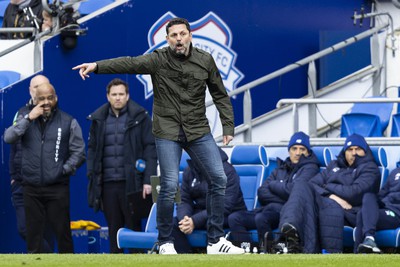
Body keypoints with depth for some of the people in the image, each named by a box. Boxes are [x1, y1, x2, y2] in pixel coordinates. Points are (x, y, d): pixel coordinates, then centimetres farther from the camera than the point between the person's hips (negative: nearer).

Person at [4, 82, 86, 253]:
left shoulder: (68, 122, 3)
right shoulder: (25, 119, 8)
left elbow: (79, 153, 4)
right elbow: (8, 138, -7)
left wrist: (64, 170, -7)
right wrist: (29, 118, -12)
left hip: (58, 188, -2)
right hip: (31, 189, 2)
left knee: (62, 232, 0)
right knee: (33, 233, 7)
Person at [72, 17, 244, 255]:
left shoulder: (205, 60, 2)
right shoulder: (158, 60, -7)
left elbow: (221, 96, 8)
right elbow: (129, 63, -21)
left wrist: (228, 127, 3)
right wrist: (96, 66, -34)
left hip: (198, 130, 3)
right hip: (168, 131, -3)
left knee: (219, 179, -2)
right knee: (170, 186, -9)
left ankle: (216, 241, 8)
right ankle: (165, 243, 7)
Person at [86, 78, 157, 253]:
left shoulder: (139, 117, 1)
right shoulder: (98, 119, 13)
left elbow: (150, 148, -3)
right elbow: (92, 150, 15)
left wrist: (148, 180, -11)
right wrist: (92, 176, 5)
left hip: (131, 183, -4)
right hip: (108, 184, 4)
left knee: (134, 226, 0)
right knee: (113, 229, 8)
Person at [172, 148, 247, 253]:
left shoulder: (227, 171, -16)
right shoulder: (189, 171, 3)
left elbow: (225, 206, -24)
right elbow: (184, 200, 2)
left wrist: (195, 221, -32)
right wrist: (184, 219, -23)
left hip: (229, 215, -6)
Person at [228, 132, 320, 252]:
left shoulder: (310, 168, 6)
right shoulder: (280, 169, 25)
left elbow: (293, 190, -10)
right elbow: (262, 192, 11)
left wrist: (273, 185, 7)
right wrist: (284, 199, -4)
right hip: (271, 207, 7)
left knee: (261, 218, -37)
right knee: (234, 218, -14)